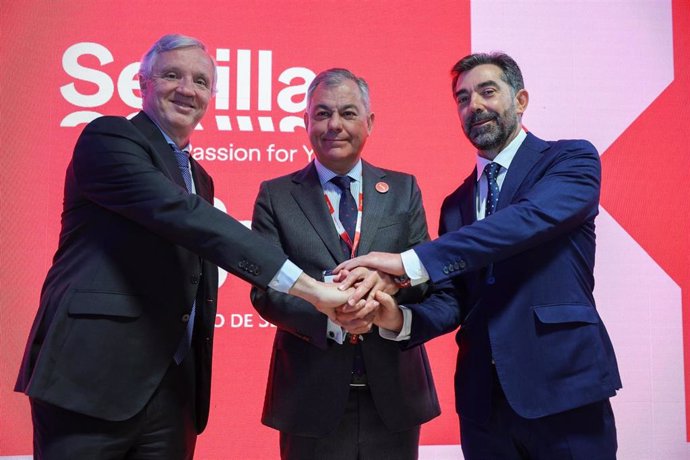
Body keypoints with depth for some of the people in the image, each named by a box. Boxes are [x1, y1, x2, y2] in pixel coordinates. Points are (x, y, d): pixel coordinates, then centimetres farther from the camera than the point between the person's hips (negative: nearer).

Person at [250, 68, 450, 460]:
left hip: (393, 394, 2)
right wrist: (329, 318, -21)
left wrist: (391, 276, -22)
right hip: (312, 396, -1)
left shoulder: (404, 190, 6)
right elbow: (265, 292, -4)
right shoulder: (276, 197, 1)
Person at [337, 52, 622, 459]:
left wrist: (410, 261, -27)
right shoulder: (456, 203, 13)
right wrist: (402, 319, -14)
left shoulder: (572, 159, -1)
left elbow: (531, 217, -21)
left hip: (564, 384, -4)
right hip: (482, 397, 5)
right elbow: (454, 300, 9)